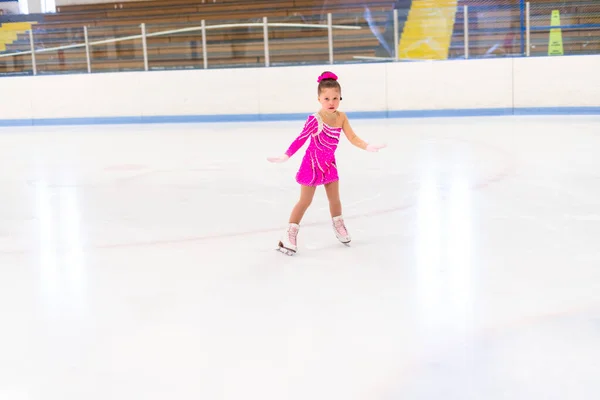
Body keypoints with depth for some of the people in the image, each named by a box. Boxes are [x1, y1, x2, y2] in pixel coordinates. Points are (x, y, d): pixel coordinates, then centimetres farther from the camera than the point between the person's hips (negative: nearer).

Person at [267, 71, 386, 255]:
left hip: (329, 164, 5)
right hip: (312, 164, -5)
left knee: (335, 199, 15)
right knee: (305, 201, -1)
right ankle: (289, 235, 8)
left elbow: (353, 138, -1)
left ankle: (339, 227, 39)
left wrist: (368, 147, -9)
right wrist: (285, 156, -28)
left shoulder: (341, 117, -8)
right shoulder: (315, 120, -27)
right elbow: (300, 140, -24)